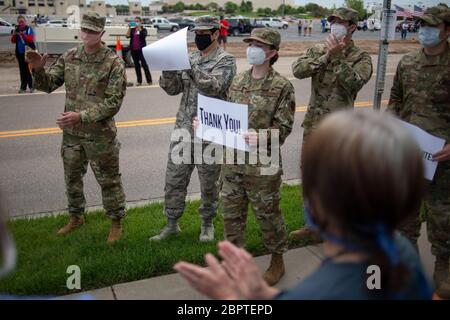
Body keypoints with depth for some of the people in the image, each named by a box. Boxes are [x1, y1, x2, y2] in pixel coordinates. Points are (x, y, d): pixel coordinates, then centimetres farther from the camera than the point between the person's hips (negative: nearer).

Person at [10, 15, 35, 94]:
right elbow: (13, 41, 9)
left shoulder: (29, 29, -4)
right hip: (20, 53, 5)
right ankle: (23, 87, 12)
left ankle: (32, 86, 2)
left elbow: (30, 39, -16)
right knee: (22, 70, 7)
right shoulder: (17, 29, 10)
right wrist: (14, 34, -9)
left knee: (29, 70, -7)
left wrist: (22, 34, -24)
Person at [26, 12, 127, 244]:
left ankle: (116, 222, 27)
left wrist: (81, 116, -25)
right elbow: (48, 85, 6)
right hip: (71, 134, 5)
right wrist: (38, 69, -16)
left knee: (108, 181, 8)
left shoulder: (114, 63, -13)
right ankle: (76, 217, 41)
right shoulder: (69, 57, 1)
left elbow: (113, 103, -17)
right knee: (72, 178, 19)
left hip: (100, 136, -5)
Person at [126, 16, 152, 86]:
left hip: (141, 49, -4)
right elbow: (128, 36, -3)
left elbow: (144, 35, -17)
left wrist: (139, 27, -20)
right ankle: (139, 81, 11)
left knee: (144, 64, -7)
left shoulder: (143, 29, 5)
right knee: (136, 65, 6)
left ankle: (149, 80, -2)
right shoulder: (132, 30, 12)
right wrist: (129, 27, -9)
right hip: (133, 49, 4)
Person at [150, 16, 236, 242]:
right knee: (173, 179, 9)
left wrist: (190, 66, -31)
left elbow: (215, 86, -23)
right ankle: (172, 224, 25)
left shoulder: (226, 61, -5)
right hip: (183, 130, 5)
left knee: (208, 183, 9)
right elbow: (172, 88, 5)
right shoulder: (190, 59, 10)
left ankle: (207, 224, 29)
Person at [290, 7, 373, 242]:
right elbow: (298, 70, -11)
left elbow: (354, 83, -21)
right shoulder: (317, 50, 7)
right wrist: (325, 57, -18)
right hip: (313, 124, 5)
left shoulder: (361, 58, -3)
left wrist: (337, 58, -23)